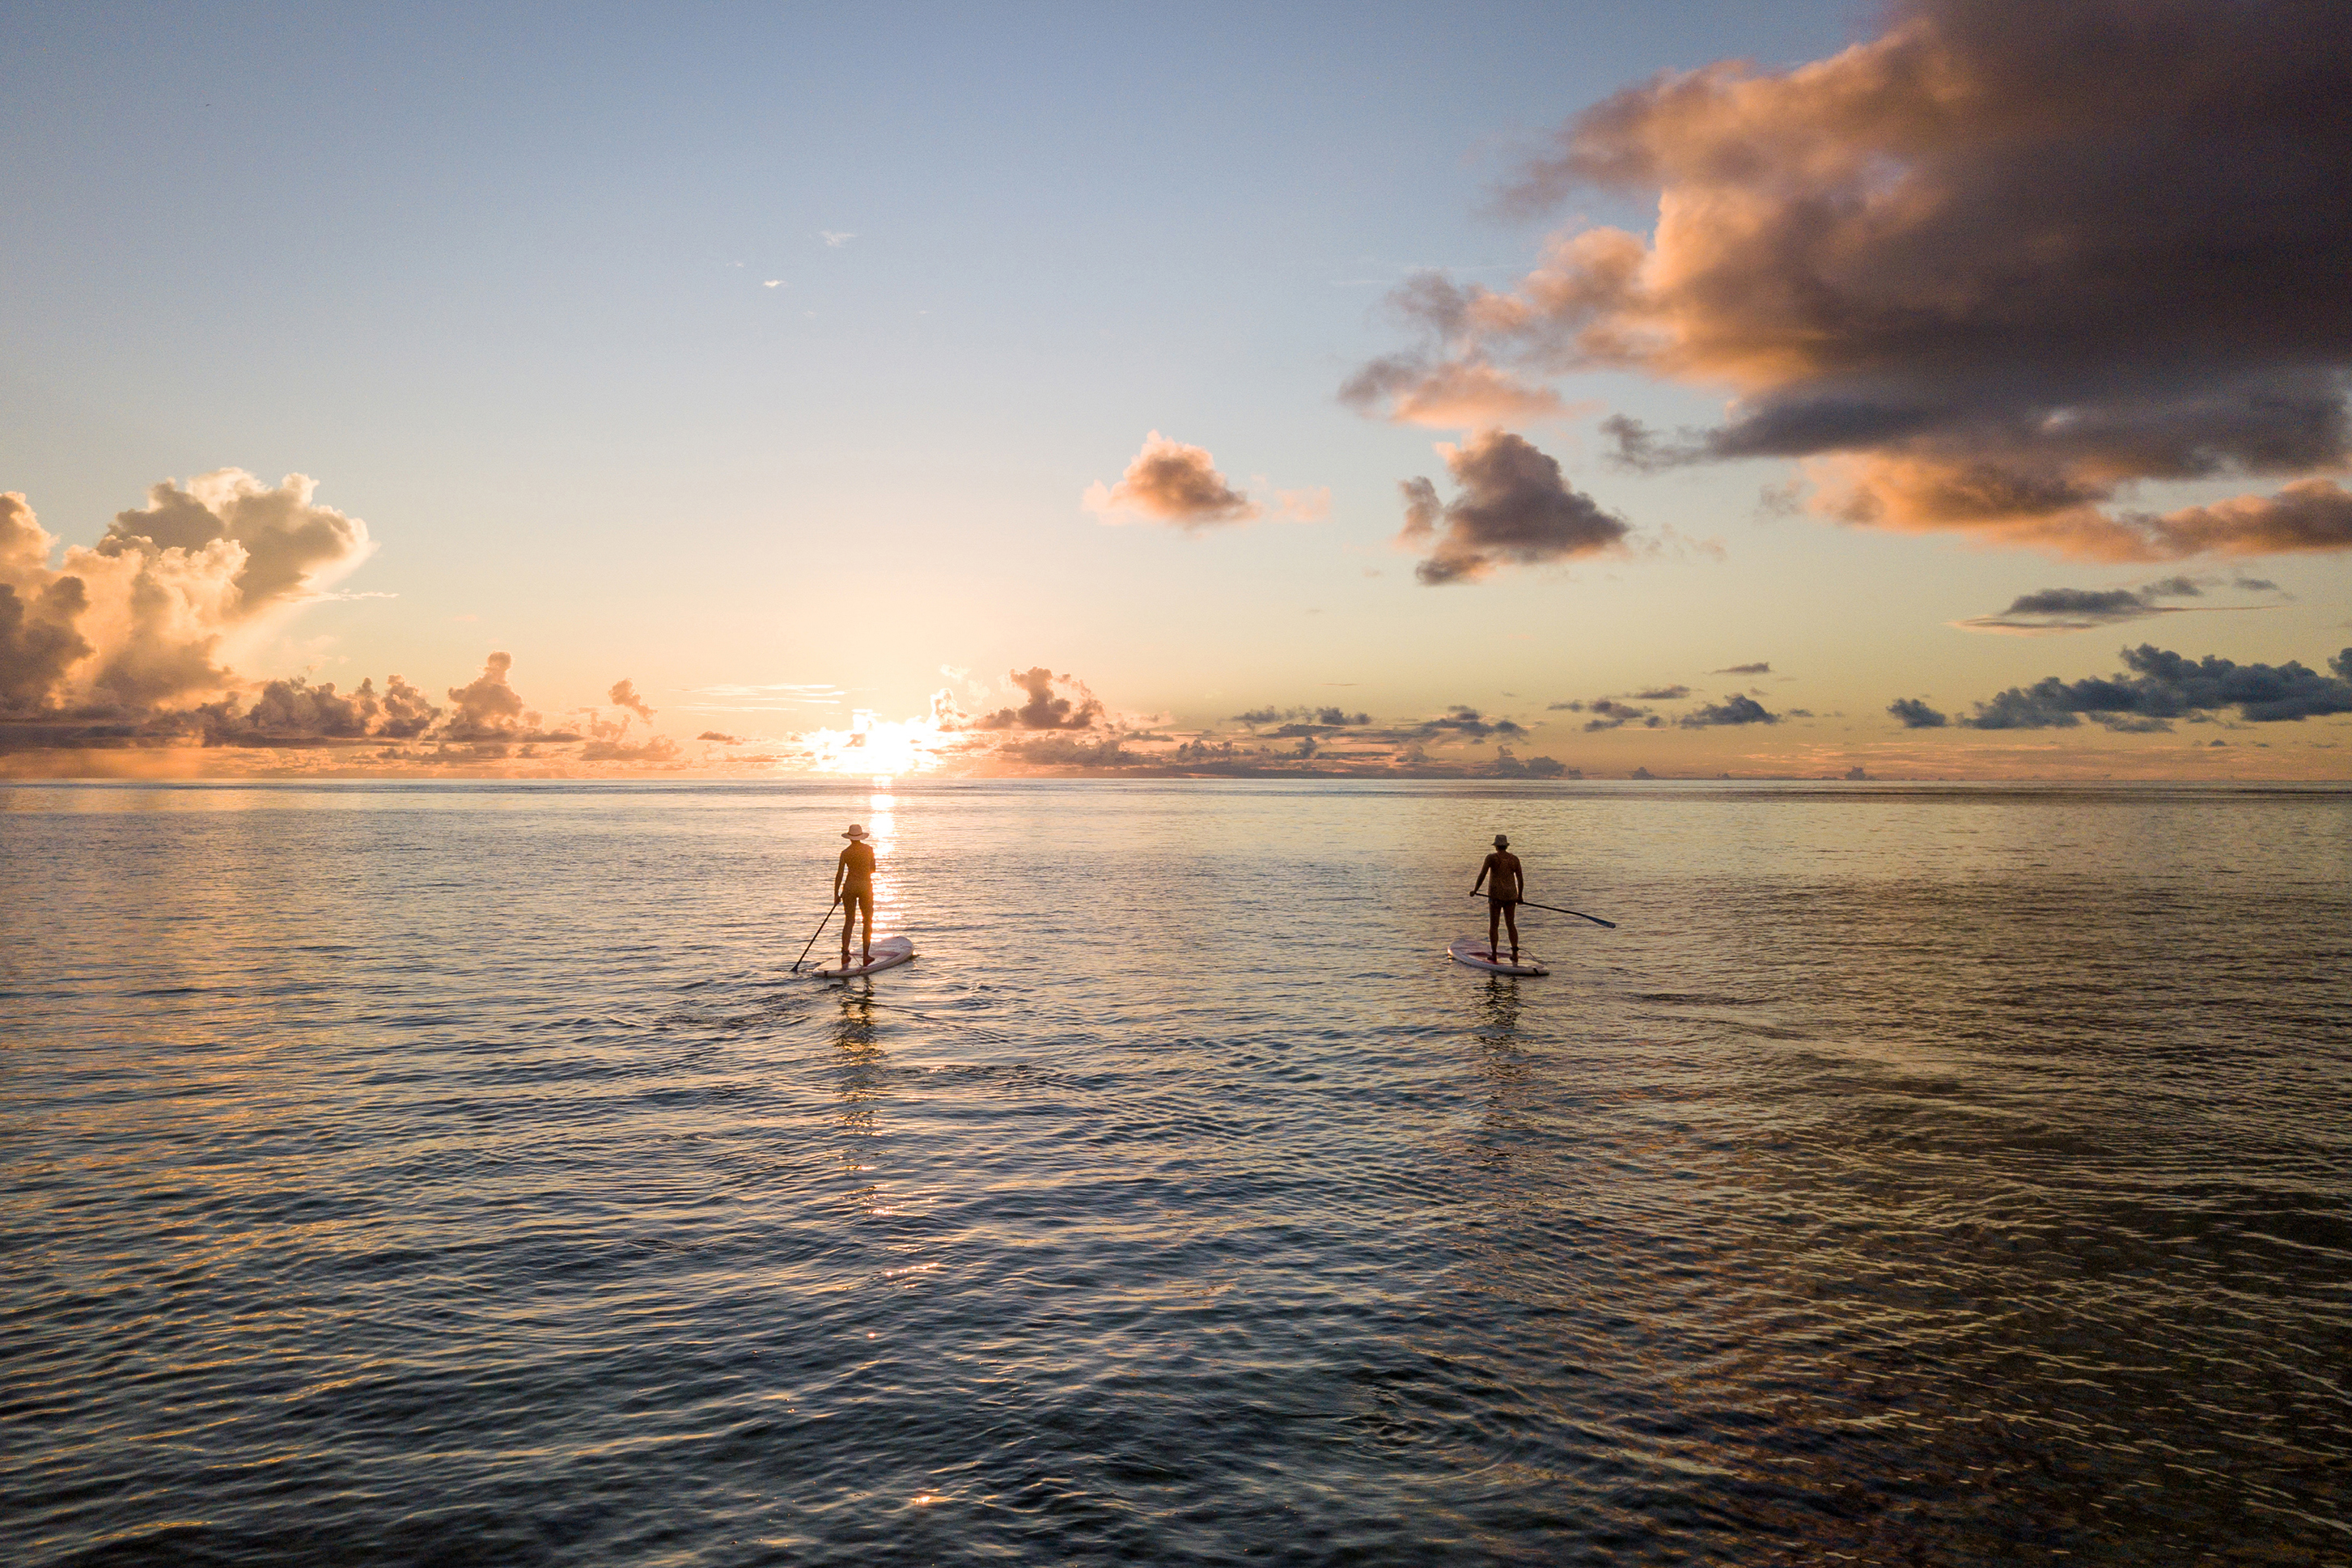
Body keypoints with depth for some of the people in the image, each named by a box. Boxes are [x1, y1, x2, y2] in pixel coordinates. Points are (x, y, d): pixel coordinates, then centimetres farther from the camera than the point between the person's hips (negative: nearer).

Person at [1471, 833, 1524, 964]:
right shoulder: (1514, 859, 4)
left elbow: (1482, 875, -11)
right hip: (1511, 894, 3)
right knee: (1511, 924, 11)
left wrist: (1475, 890, 0)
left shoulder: (1492, 858, -7)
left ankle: (1493, 954, 5)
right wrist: (1520, 896, 18)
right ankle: (1515, 952, 1)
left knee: (1494, 925, 5)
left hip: (1496, 894, -3)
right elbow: (1520, 879, 6)